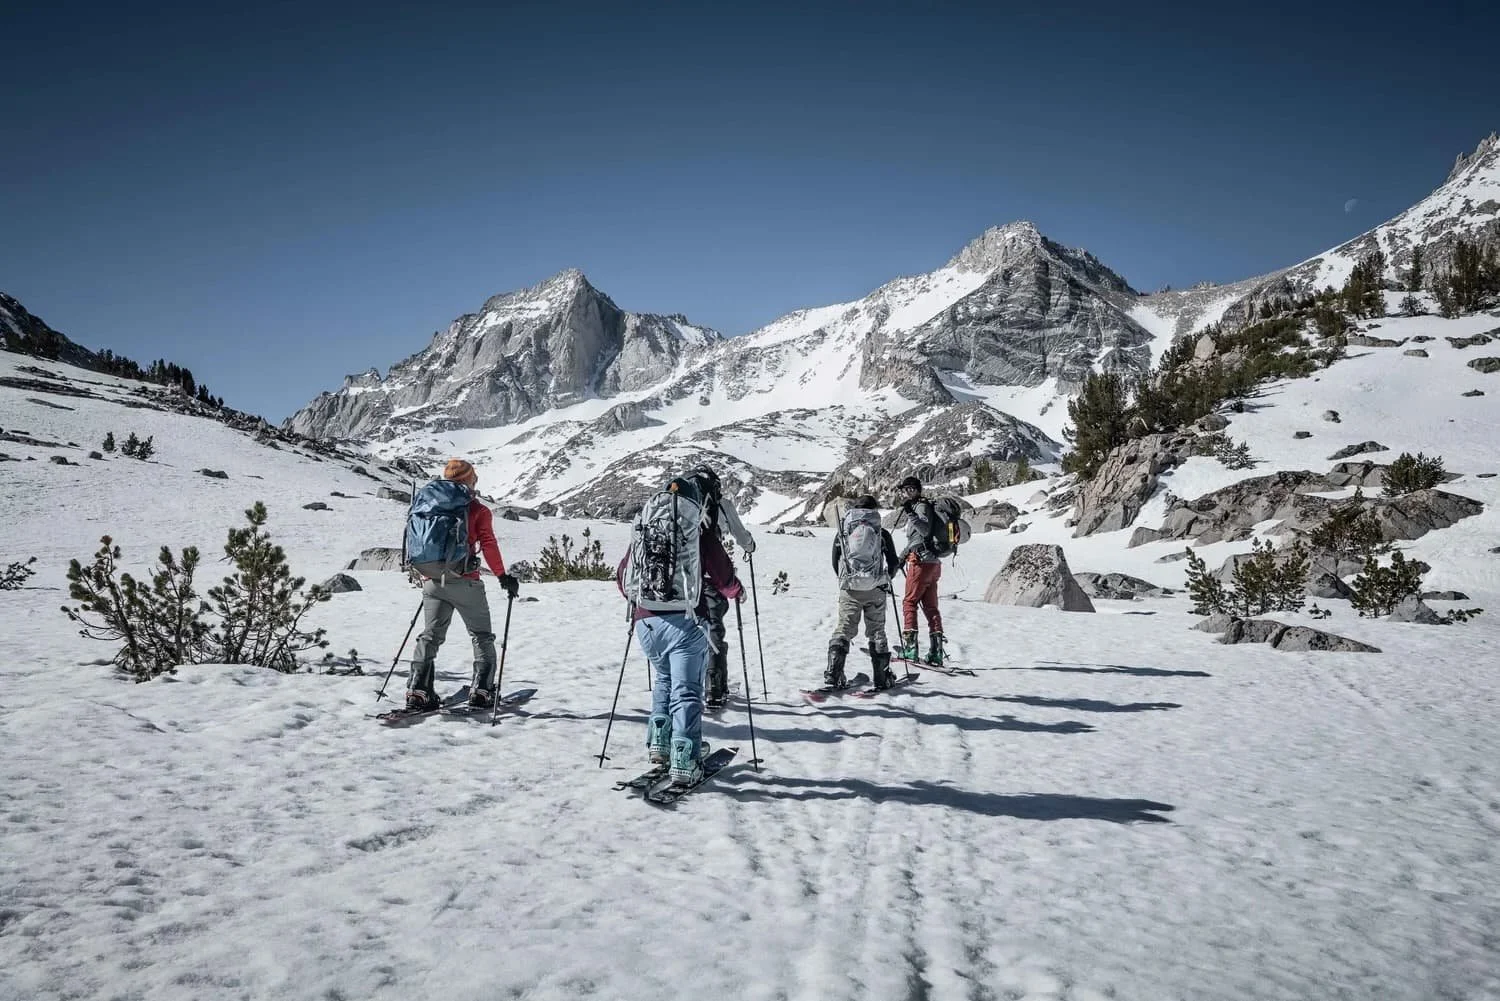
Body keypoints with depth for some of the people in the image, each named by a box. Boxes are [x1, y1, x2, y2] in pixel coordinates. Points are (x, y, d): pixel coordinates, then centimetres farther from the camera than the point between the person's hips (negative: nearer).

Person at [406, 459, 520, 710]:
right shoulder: (478, 510, -4)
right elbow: (488, 545, -10)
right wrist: (503, 576, -5)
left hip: (432, 580, 4)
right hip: (464, 581, -4)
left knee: (430, 635, 13)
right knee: (481, 636, 9)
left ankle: (417, 690, 5)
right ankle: (481, 690, 4)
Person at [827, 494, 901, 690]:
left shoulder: (843, 531, 6)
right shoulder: (882, 533, 5)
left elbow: (835, 563, 8)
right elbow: (894, 563, 7)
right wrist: (885, 578, 27)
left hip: (849, 589, 0)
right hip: (876, 589, 0)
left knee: (843, 630, 3)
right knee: (877, 632, 9)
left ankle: (833, 675, -7)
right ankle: (882, 677, 11)